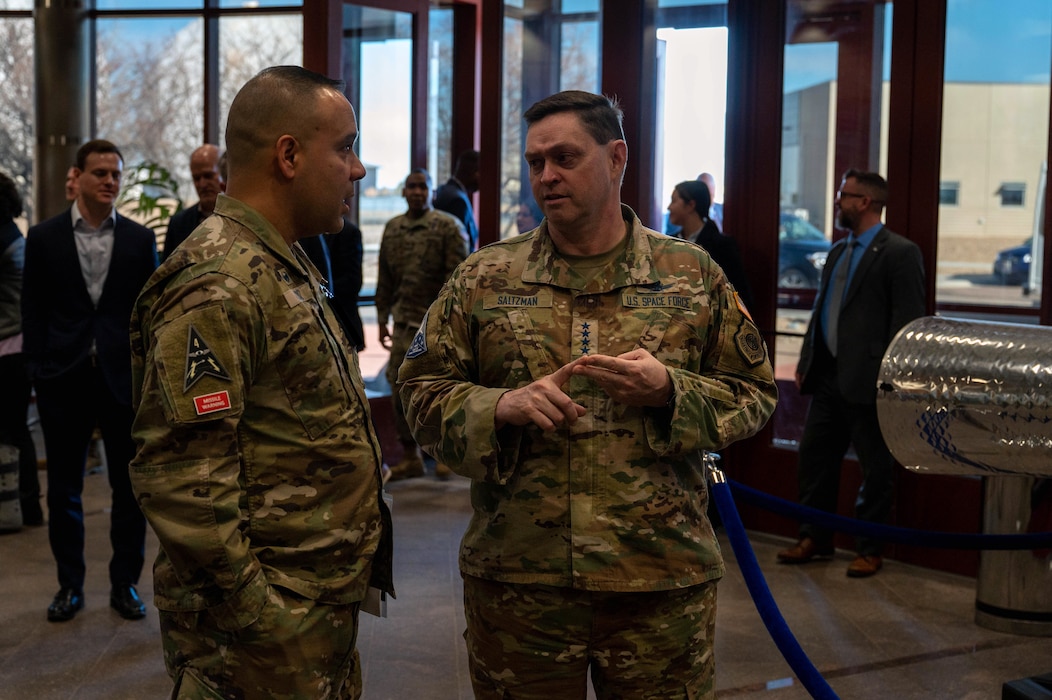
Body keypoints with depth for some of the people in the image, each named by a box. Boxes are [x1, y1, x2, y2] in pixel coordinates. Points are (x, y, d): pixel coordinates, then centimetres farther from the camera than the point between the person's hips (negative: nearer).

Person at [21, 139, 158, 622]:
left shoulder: (140, 239, 4)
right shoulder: (44, 237, 3)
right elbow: (33, 312, 4)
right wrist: (38, 372, -3)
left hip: (124, 379, 0)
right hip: (64, 380, 0)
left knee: (130, 487, 6)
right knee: (64, 489, 9)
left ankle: (125, 583, 20)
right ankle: (70, 584, 23)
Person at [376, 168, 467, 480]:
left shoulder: (449, 227, -5)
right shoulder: (392, 228, 10)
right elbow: (385, 278, 14)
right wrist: (383, 319, 12)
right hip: (404, 324, 4)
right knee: (401, 390, 4)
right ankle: (410, 457, 16)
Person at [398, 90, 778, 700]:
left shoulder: (693, 275, 4)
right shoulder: (483, 278, 5)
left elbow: (754, 394, 6)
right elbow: (421, 389, 5)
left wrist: (669, 391, -13)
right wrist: (500, 406, -15)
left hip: (663, 581, 0)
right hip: (515, 579, 1)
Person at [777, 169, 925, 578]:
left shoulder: (899, 252, -9)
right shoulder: (838, 252, 16)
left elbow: (907, 320, -13)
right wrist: (806, 362, 14)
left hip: (867, 380, -8)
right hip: (829, 376, 8)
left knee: (876, 470, 5)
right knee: (814, 457, 12)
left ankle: (870, 549, 17)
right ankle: (815, 538, 26)